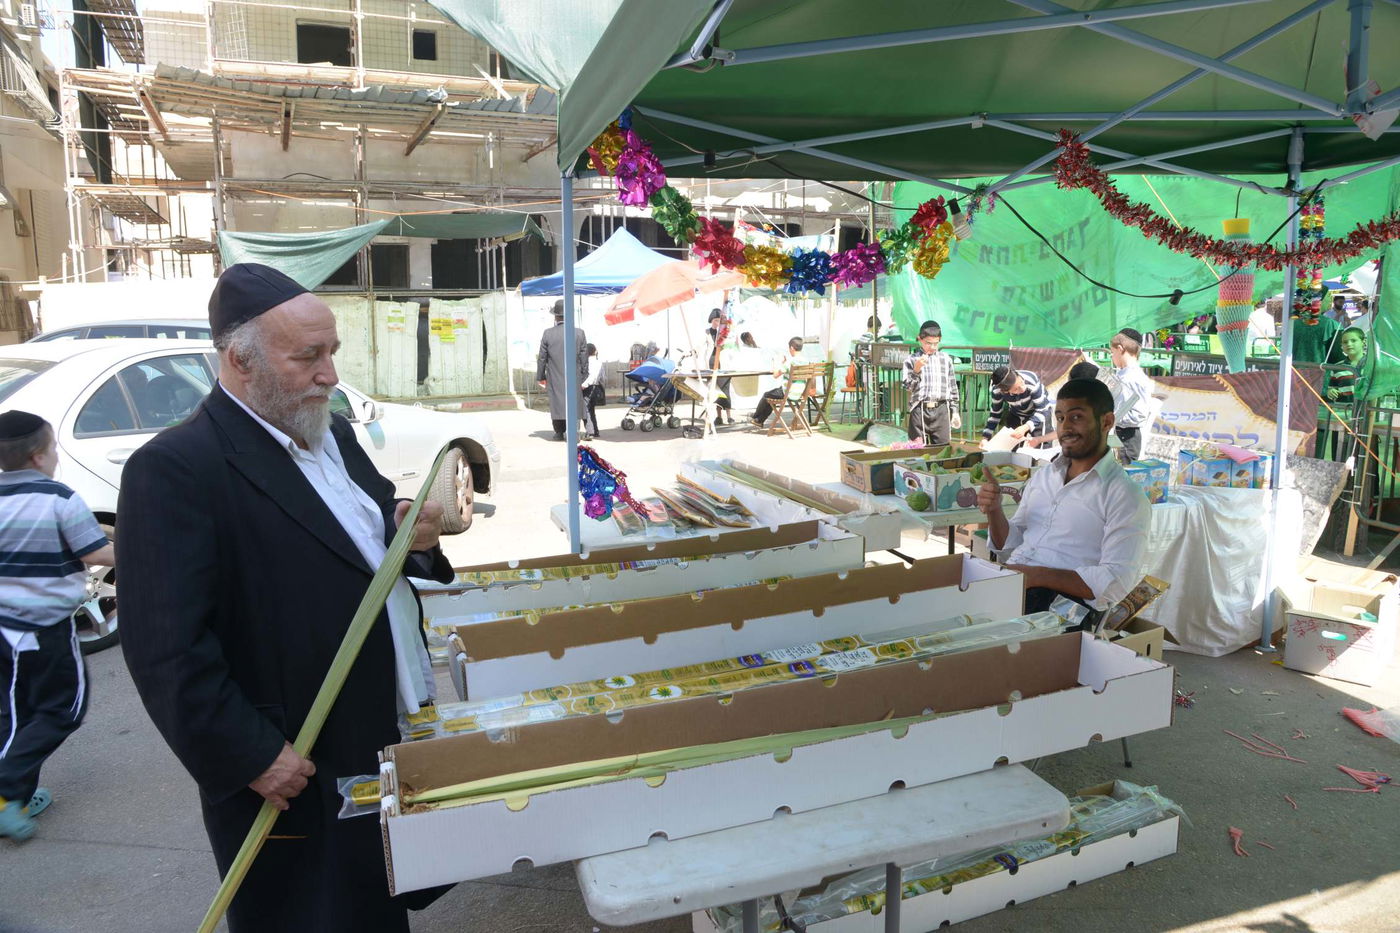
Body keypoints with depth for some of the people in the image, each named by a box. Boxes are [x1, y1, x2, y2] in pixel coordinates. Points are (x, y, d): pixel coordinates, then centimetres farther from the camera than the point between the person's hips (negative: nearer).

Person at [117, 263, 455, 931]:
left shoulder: (334, 435, 7)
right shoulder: (174, 469, -19)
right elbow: (167, 650, -22)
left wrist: (410, 537, -5)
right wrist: (252, 757, -20)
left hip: (396, 740, 7)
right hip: (299, 782, -7)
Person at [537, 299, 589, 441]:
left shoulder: (548, 334, -5)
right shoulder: (579, 333, -4)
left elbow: (542, 358, 1)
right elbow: (584, 358, 1)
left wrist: (541, 376, 11)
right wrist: (584, 375, 10)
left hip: (555, 378, 0)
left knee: (557, 402, 9)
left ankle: (559, 432, 14)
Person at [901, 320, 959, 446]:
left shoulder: (946, 359, 10)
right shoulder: (912, 360, 3)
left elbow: (952, 386, 14)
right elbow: (907, 386, -2)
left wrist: (955, 411, 13)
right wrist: (916, 370, -17)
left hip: (942, 409, 2)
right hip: (920, 410, -2)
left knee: (942, 447, 2)